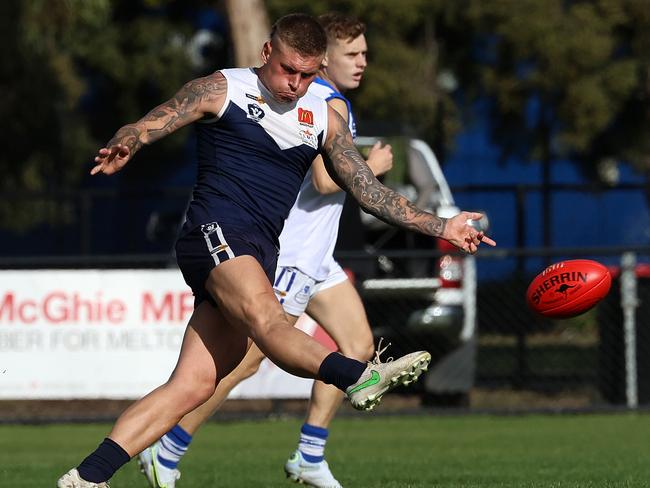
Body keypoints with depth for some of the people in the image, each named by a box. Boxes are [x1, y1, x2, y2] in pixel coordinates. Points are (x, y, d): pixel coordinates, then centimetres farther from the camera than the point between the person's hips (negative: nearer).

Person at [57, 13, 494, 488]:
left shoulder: (324, 119, 19)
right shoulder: (221, 90, 3)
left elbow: (369, 191, 22)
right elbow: (144, 127, -5)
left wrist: (441, 226, 16)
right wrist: (121, 149, -29)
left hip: (259, 256, 6)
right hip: (215, 233, -6)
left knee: (193, 386, -5)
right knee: (268, 321, -32)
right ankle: (359, 377, -61)